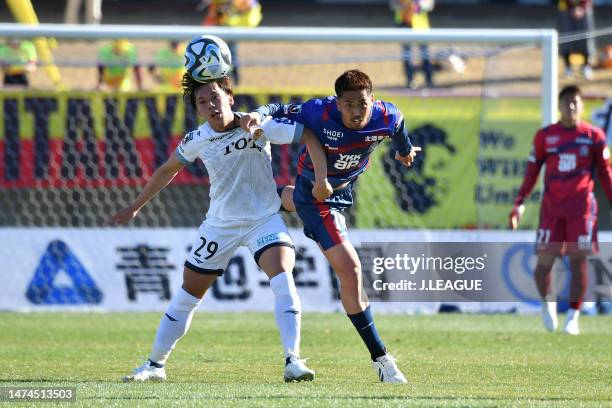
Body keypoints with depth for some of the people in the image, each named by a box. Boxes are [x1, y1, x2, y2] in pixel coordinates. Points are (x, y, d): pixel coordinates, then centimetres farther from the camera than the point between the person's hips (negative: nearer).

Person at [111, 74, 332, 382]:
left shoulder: (258, 125, -18)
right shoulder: (197, 140, -9)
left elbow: (309, 136, -16)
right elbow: (168, 170, 8)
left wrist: (321, 178, -27)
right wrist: (134, 207, 13)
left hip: (264, 218, -3)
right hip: (220, 223, 3)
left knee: (283, 276, -27)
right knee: (188, 294, 7)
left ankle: (293, 361, -28)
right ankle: (154, 364, 22)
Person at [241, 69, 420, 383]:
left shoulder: (387, 117, -25)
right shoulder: (319, 113, -36)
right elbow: (283, 112, -20)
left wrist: (405, 150, 22)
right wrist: (259, 114, -42)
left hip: (343, 187, 6)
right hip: (314, 194, -6)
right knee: (349, 270, -18)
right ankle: (380, 359, -10)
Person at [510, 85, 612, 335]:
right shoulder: (545, 136, 6)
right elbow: (532, 171, 9)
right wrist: (519, 203, 3)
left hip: (582, 206, -1)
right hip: (551, 208, 1)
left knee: (578, 259, -5)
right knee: (545, 260, -5)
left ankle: (573, 317, 0)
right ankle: (547, 303, 22)